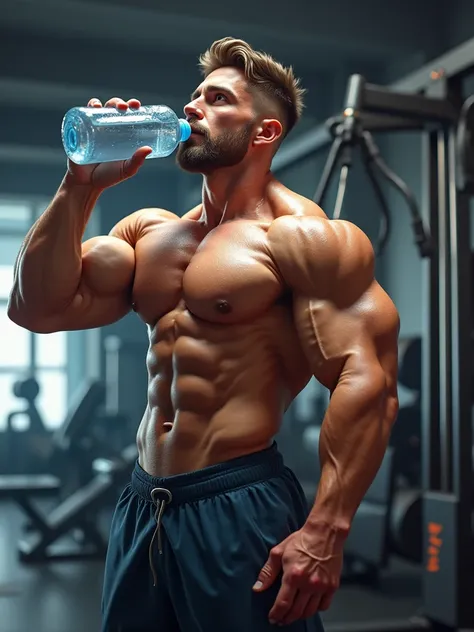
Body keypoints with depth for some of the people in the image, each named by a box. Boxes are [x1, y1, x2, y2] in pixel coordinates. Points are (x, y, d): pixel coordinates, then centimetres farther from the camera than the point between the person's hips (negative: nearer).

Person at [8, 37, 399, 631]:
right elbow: (36, 308, 5)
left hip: (240, 507, -7)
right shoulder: (148, 231, 12)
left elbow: (366, 379, -17)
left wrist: (325, 531, -23)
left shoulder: (302, 235, -10)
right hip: (141, 502, 7)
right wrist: (81, 186, -2)